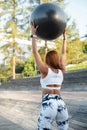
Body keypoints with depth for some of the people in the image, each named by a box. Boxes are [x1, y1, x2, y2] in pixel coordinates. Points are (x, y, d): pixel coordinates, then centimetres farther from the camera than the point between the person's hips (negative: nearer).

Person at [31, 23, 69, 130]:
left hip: (48, 104, -5)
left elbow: (35, 52, 0)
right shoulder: (61, 70, 9)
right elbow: (63, 53, 22)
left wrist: (33, 34, 6)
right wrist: (64, 37, 30)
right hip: (61, 104, 5)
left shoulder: (45, 70, -3)